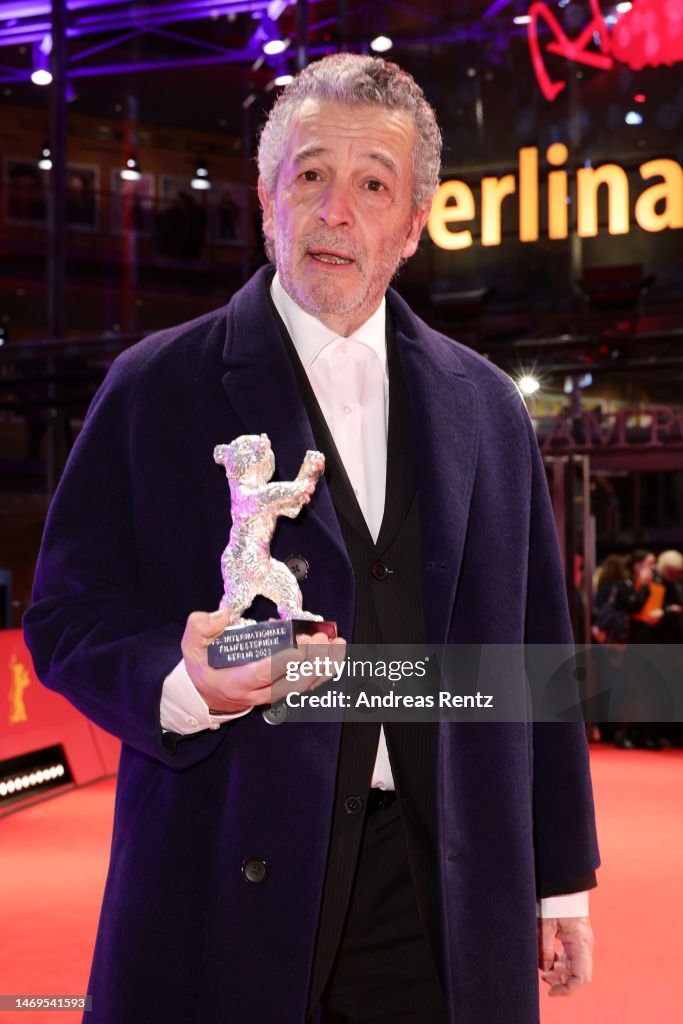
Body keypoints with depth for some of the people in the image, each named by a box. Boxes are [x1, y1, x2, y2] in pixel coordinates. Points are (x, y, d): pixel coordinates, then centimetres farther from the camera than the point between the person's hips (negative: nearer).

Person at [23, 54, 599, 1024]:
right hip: (228, 890, -2)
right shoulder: (157, 389, 0)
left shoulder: (487, 408, 10)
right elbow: (68, 617, -1)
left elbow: (535, 645, 12)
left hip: (441, 889, 3)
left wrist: (562, 878, 12)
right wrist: (180, 687, -22)